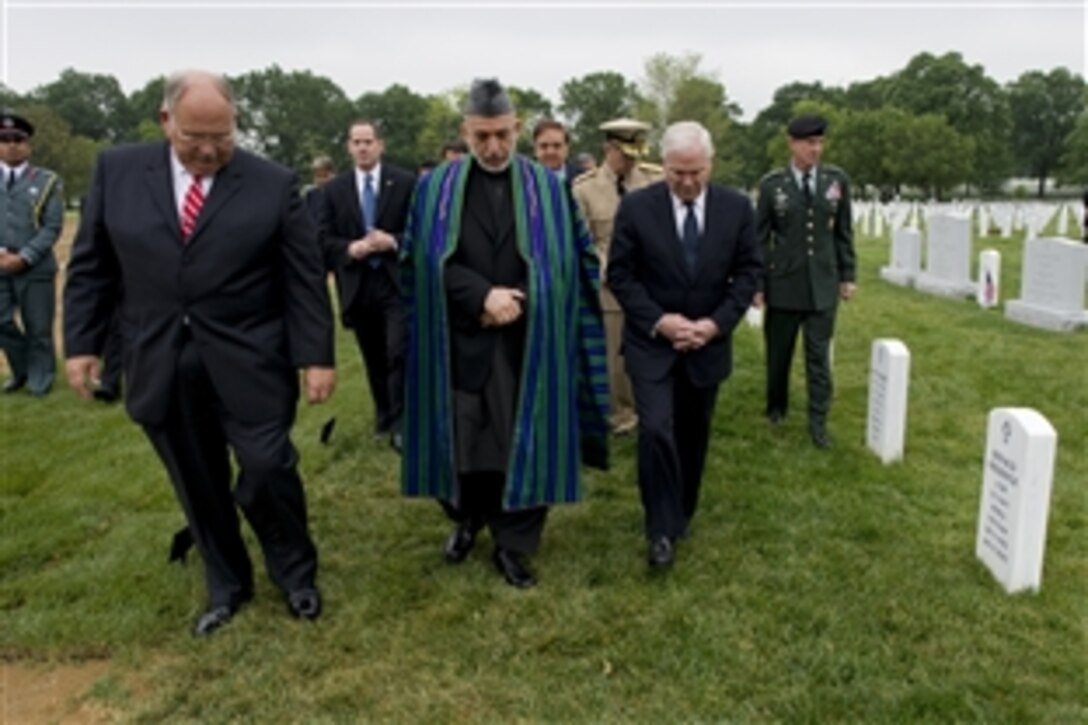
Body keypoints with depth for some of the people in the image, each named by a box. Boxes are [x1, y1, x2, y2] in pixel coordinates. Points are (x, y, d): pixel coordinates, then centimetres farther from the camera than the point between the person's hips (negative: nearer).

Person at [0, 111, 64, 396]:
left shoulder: (47, 181, 3)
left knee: (38, 327, 3)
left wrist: (23, 258, -14)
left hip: (36, 268, -2)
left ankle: (40, 376, 23)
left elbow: (53, 227, -4)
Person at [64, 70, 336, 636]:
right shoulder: (116, 171, 2)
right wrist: (81, 342, 3)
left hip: (247, 365, -2)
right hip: (161, 367, 3)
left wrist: (316, 356, -8)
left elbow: (305, 280, -4)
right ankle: (226, 585, 32)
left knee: (268, 472, -1)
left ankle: (295, 572, 25)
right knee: (199, 487, 13)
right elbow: (91, 266, 8)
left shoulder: (273, 184, -4)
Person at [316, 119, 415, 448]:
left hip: (398, 283, -3)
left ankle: (401, 423, 1)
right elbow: (323, 240, 4)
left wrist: (394, 242, -17)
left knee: (399, 354, -11)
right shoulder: (333, 189, 7)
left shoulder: (407, 182, 0)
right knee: (373, 358, 13)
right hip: (357, 286, 3)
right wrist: (350, 248, -14)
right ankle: (383, 415, 29)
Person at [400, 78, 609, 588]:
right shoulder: (436, 187, 3)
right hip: (460, 340, 0)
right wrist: (483, 296, -16)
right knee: (461, 441, 9)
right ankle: (468, 518, 36)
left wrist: (517, 302, -9)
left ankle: (513, 544, 20)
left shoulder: (548, 188, 4)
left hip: (528, 343, 0)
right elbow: (426, 260, -4)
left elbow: (574, 261, 2)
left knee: (523, 446, 4)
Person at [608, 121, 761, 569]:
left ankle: (682, 514, 32)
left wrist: (715, 323, -13)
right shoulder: (636, 207, -9)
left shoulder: (737, 207, -3)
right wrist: (659, 321, -17)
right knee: (656, 431, -13)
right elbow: (620, 274, -7)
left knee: (693, 435, 13)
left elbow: (748, 272, 0)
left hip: (708, 342, 3)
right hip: (651, 342, -2)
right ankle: (662, 528, 0)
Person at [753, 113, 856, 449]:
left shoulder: (837, 180, 1)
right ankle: (776, 407, 33)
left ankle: (818, 422, 11)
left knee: (819, 356, 3)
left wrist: (847, 275, 5)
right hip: (783, 284, -1)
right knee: (779, 353, 12)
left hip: (824, 285, 1)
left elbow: (844, 232, 7)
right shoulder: (771, 184, -5)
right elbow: (760, 238, -2)